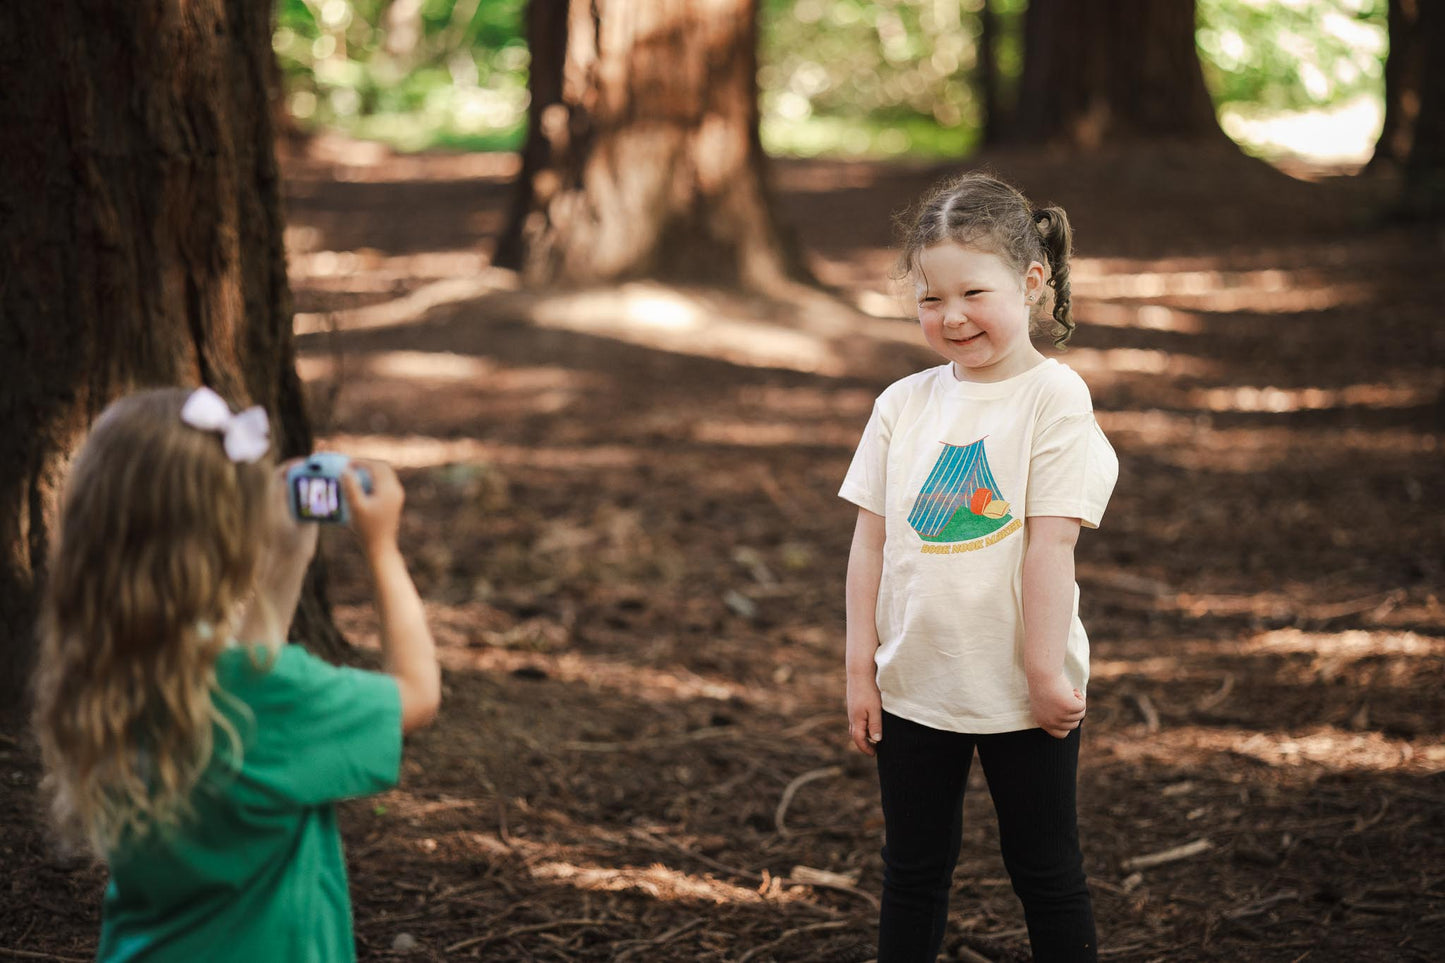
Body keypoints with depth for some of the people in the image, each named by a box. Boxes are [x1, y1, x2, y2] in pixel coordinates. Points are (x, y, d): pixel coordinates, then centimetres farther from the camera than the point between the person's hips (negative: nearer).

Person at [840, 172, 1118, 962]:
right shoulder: (903, 404, 3)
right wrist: (861, 667, 3)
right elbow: (871, 541, 5)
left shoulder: (1054, 397, -10)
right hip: (913, 686, 4)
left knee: (1047, 873, 9)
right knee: (912, 871, 13)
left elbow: (1051, 542, -13)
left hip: (1019, 692, -4)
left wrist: (1046, 671, -14)